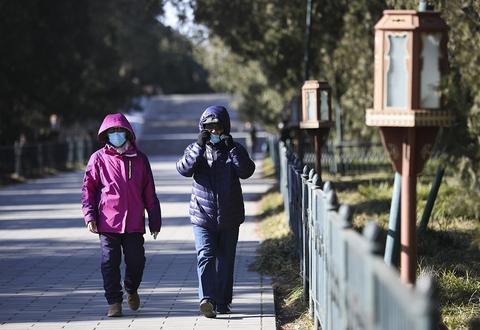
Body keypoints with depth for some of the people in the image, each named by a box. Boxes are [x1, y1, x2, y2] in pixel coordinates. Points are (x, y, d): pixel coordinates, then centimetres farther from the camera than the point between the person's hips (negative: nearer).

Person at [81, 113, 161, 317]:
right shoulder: (99, 158, 2)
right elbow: (88, 189, 3)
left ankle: (131, 289, 32)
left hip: (134, 223, 2)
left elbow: (149, 193, 11)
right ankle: (114, 302, 9)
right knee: (110, 263, -2)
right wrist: (89, 216, -8)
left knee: (136, 261, 3)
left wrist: (155, 221, 10)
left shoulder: (140, 159, 8)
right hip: (108, 222, -1)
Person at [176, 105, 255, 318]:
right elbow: (183, 169, -15)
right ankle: (207, 299, -28)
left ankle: (223, 302, 19)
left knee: (225, 261, 9)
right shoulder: (195, 150, 4)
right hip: (202, 216, -2)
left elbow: (246, 171, -13)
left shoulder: (234, 150, 5)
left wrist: (232, 148, -20)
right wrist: (199, 146, -22)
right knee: (205, 256, -18)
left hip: (229, 218, 2)